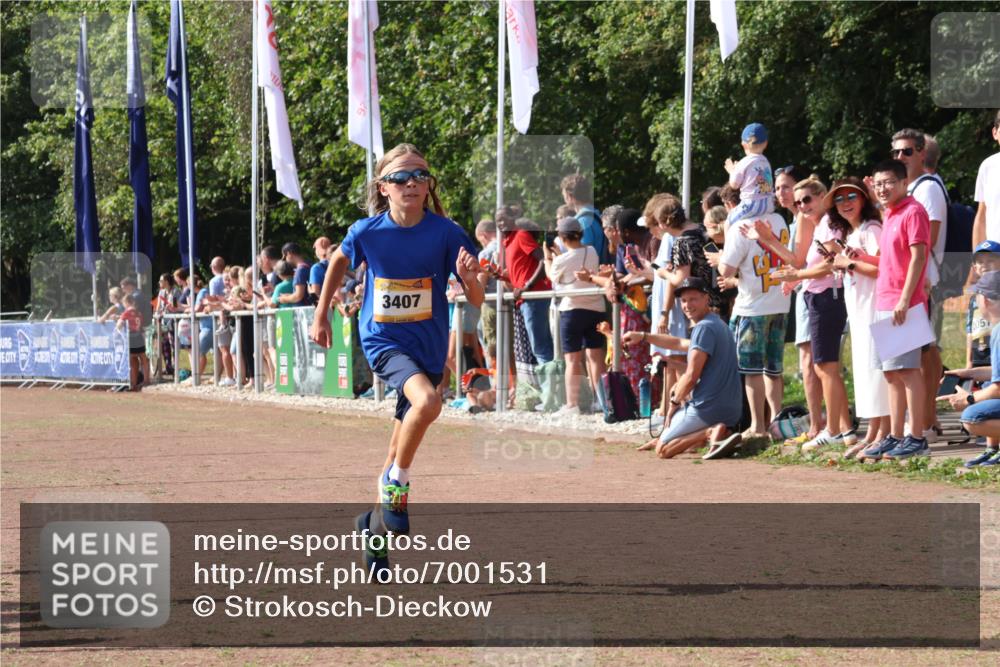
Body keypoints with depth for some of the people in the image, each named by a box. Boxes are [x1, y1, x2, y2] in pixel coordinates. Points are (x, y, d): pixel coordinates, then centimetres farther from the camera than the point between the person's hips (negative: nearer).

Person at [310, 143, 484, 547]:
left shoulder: (446, 233, -9)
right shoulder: (367, 232, -8)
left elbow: (477, 301, -8)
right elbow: (339, 261, 15)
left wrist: (470, 279, -30)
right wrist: (321, 316, 17)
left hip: (428, 344, 2)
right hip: (382, 339, -2)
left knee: (402, 447, 11)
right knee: (427, 401, -31)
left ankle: (378, 520, 32)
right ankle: (396, 483, -9)